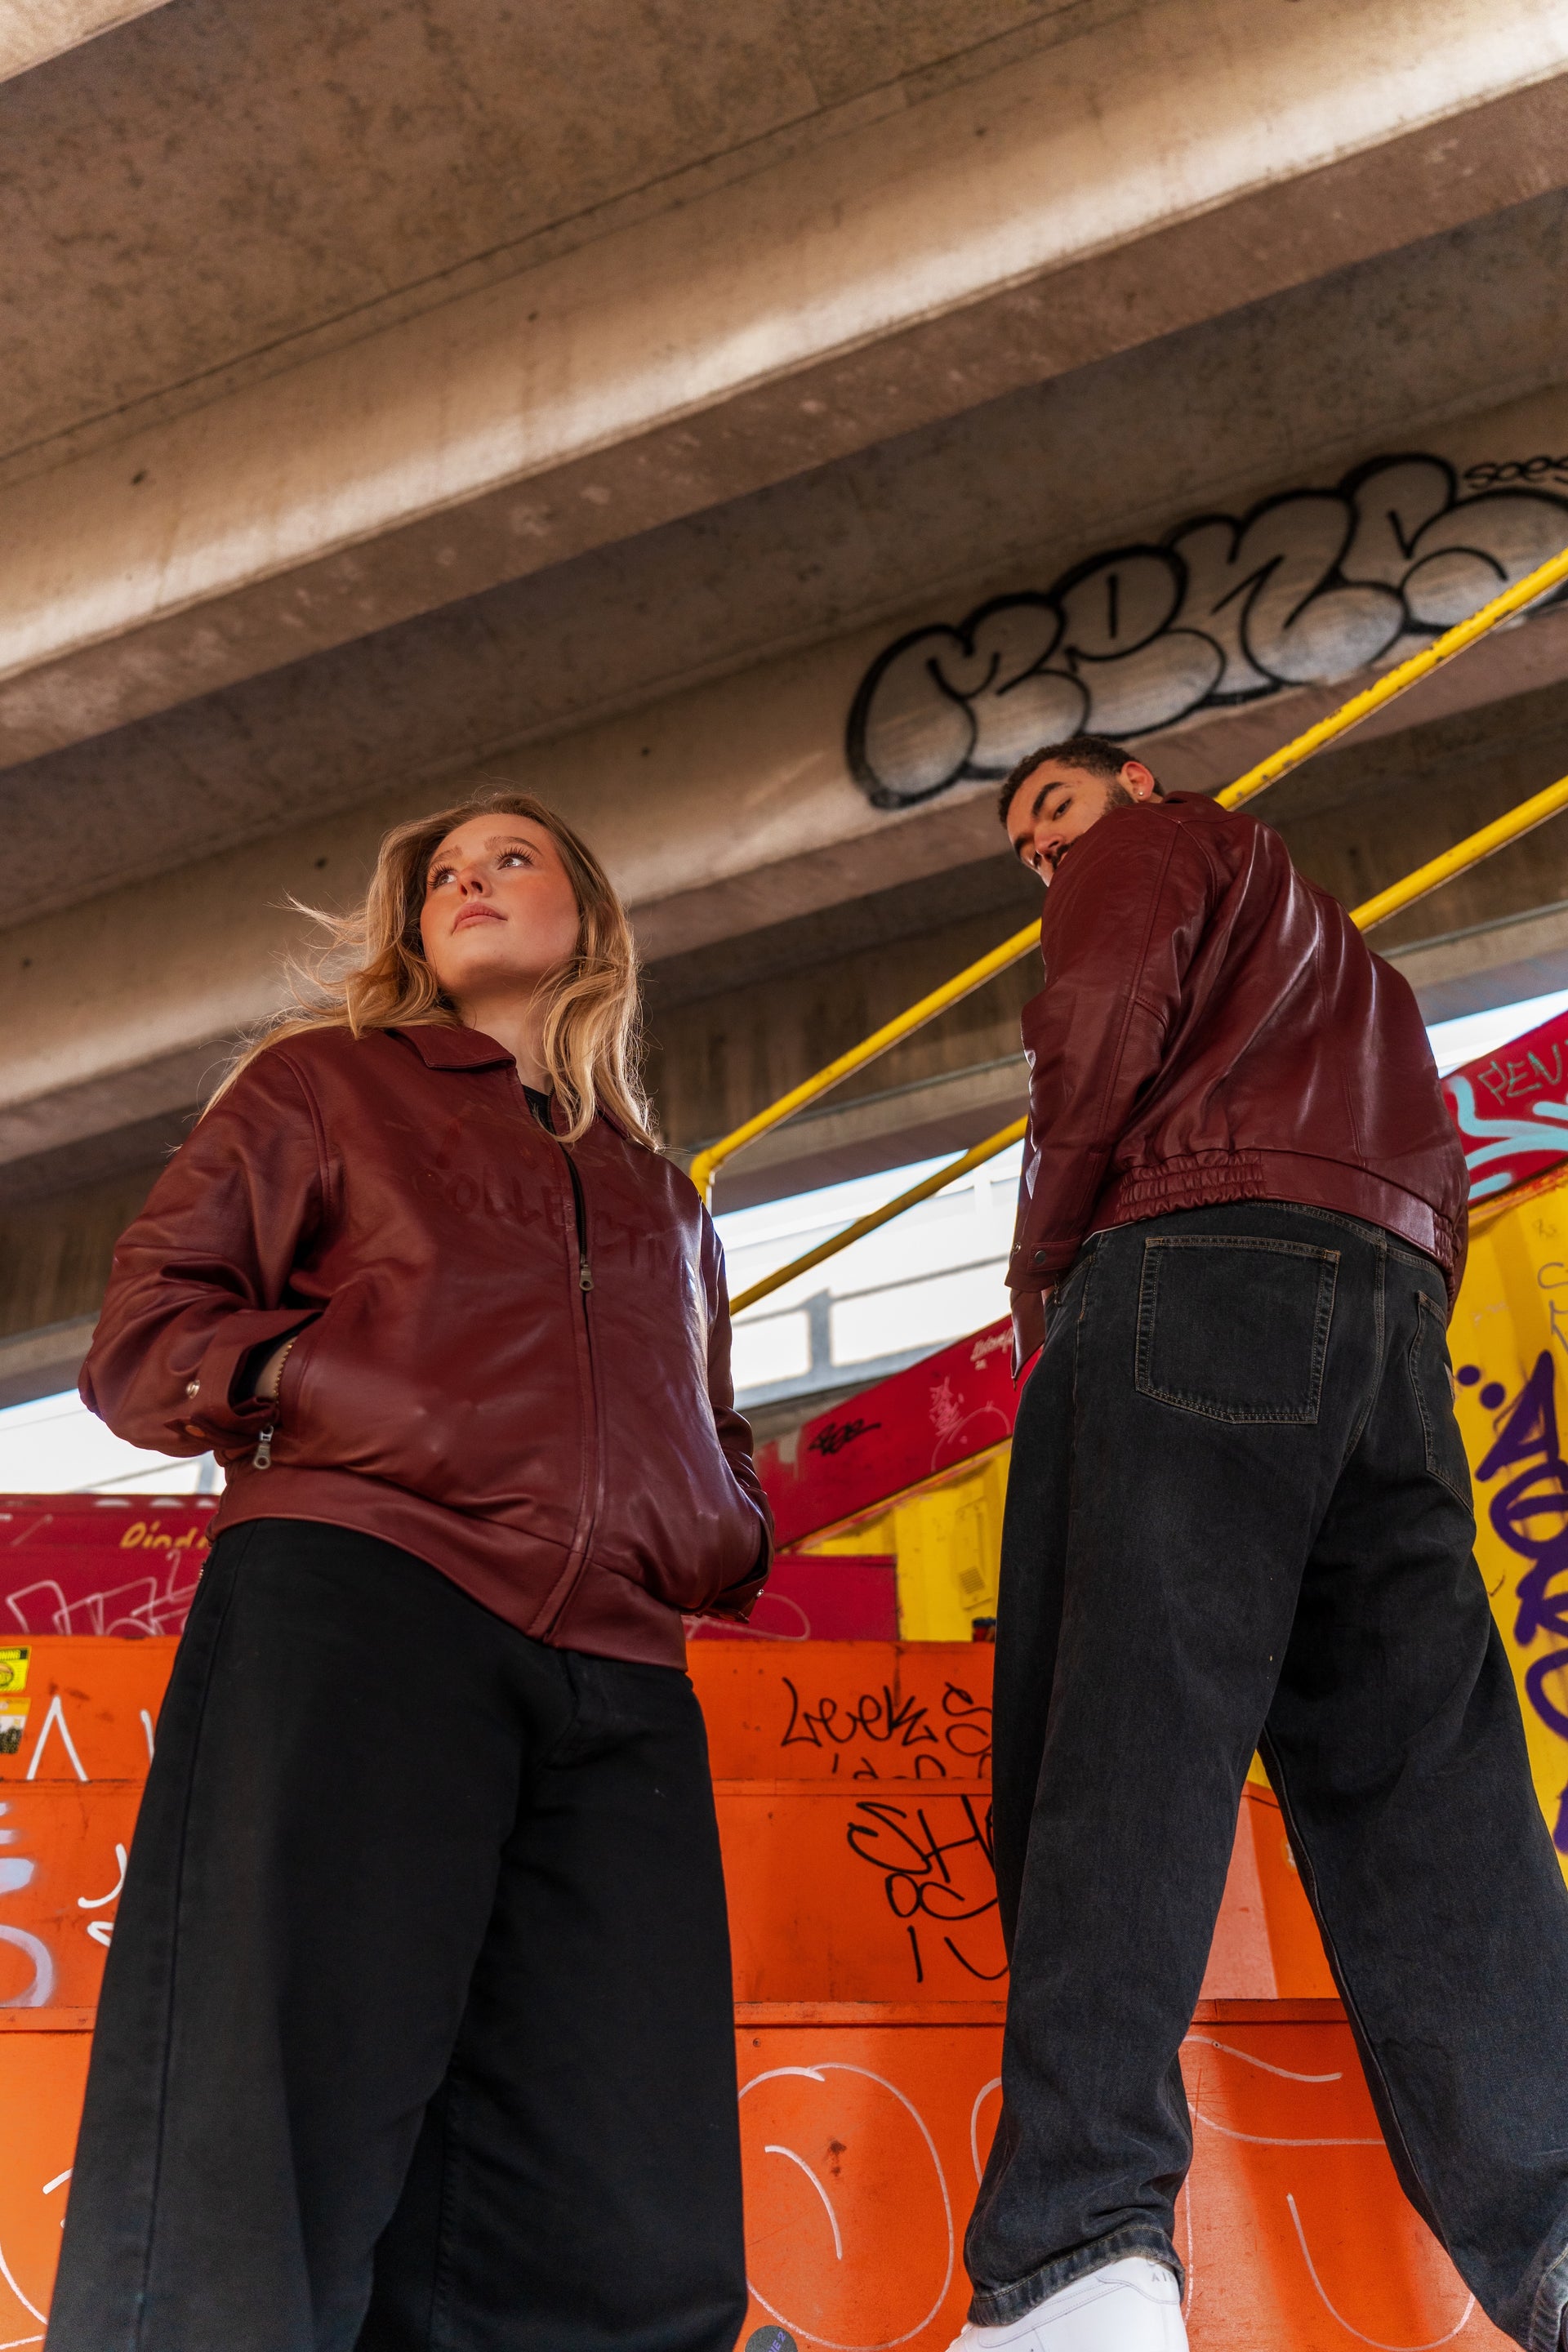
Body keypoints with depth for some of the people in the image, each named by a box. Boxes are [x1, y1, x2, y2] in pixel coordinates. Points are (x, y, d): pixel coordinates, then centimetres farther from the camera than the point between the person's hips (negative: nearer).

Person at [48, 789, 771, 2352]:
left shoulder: (663, 1199, 35)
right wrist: (303, 1386, -6)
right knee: (253, 2190, -19)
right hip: (355, 1593, -4)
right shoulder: (326, 1084, 22)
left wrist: (727, 1535, 13)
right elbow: (143, 1336, 12)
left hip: (617, 1684, 4)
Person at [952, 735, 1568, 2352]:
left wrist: (1040, 1268, 7)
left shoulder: (1158, 842, 17)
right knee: (1414, 1760, -2)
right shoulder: (1337, 955, 40)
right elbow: (1427, 1150, 28)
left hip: (1195, 1262, -7)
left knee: (1113, 1729, -18)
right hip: (1396, 1301, 8)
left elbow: (1102, 1026, -3)